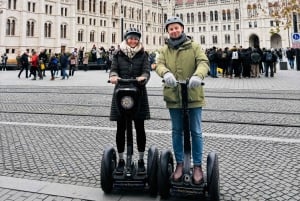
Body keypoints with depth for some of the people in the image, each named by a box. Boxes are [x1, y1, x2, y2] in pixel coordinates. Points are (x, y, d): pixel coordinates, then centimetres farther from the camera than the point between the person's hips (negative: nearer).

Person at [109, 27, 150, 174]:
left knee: (140, 128, 5)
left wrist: (142, 78, -30)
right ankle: (121, 160, 20)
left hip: (139, 93, 0)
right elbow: (113, 69, -4)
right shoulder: (118, 54, 7)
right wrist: (114, 76, -28)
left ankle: (141, 160, 19)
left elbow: (146, 71, -6)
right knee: (121, 128, 6)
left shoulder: (143, 55, 6)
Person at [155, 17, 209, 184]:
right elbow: (160, 65, -5)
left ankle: (198, 166, 18)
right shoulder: (165, 50, 10)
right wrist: (166, 73, -30)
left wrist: (198, 75, -34)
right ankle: (180, 164, 26)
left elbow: (204, 62, -12)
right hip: (173, 96, 3)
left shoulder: (194, 46, 2)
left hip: (193, 95, -2)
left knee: (196, 132, 5)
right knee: (177, 131, 12)